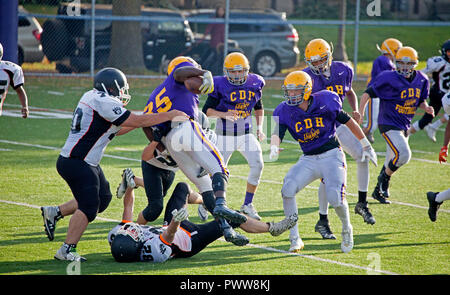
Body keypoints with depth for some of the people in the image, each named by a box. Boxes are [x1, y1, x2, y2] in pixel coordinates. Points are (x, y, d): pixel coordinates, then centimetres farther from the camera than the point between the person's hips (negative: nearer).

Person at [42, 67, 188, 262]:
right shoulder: (104, 103, -18)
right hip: (75, 164, -10)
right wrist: (169, 116, -10)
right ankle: (67, 250, -5)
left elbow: (113, 131, 20)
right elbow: (136, 121, -17)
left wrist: (143, 121, 15)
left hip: (86, 163, 10)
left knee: (103, 198, 17)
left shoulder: (93, 97, 13)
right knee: (89, 207, -10)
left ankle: (54, 213, 24)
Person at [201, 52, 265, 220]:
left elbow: (258, 107, 16)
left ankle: (247, 205, 3)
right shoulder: (220, 85, -13)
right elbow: (207, 110, -11)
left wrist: (259, 127, 4)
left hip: (246, 134, 4)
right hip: (225, 135, -4)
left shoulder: (254, 83, 0)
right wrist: (223, 114, -29)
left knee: (257, 165, -12)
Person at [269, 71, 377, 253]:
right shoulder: (285, 112, -4)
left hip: (331, 156, -3)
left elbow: (348, 122, 2)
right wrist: (274, 148, -42)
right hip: (308, 159, 3)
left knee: (335, 197, -20)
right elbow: (277, 133, -17)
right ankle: (295, 239, -9)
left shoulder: (325, 102, -10)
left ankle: (346, 229, 13)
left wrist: (365, 146, 10)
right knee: (288, 189, -20)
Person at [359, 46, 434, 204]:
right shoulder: (389, 79, -17)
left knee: (392, 162, 15)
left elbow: (420, 101, 16)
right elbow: (368, 93, -10)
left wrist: (426, 108, -6)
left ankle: (378, 191, 31)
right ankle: (385, 178, 3)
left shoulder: (421, 80, 2)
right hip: (389, 125, -7)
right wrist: (360, 113, -18)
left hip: (404, 126, 7)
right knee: (403, 155, -23)